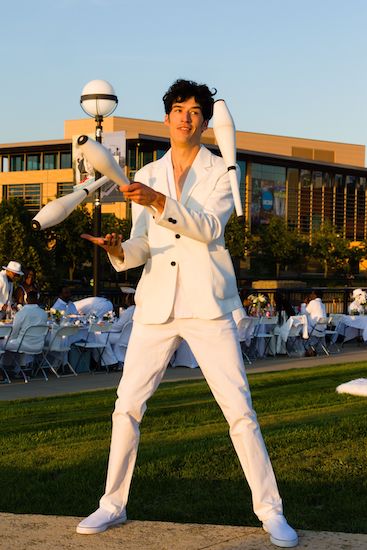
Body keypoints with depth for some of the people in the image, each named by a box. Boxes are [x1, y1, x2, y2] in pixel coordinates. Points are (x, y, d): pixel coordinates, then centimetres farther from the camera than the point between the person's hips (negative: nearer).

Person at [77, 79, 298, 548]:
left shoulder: (220, 172, 4)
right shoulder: (146, 176, 13)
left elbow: (210, 227, -13)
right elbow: (143, 246, 10)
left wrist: (160, 203, -26)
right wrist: (119, 251, -13)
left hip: (207, 304, -3)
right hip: (156, 304, 3)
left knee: (238, 407, -6)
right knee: (127, 405, 2)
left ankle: (269, 509, 4)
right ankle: (113, 504, 16)